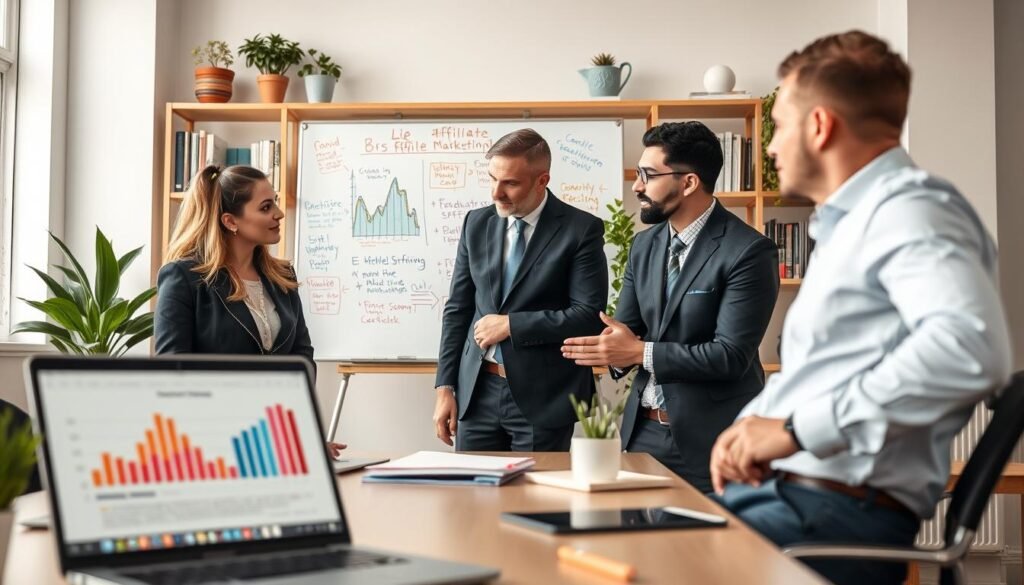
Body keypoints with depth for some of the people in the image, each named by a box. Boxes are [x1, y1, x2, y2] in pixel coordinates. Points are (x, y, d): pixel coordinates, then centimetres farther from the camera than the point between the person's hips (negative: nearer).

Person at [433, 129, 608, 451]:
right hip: (477, 392, 4)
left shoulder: (581, 229, -6)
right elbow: (458, 308, 10)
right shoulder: (477, 223, 7)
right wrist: (445, 386, 5)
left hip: (542, 397, -4)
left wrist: (511, 325, -14)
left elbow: (589, 314, -12)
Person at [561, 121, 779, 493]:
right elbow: (624, 328, 9)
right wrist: (614, 349, -15)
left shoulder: (749, 251, -14)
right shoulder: (644, 245, 8)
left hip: (710, 436, -6)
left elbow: (731, 354, -19)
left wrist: (640, 352, -20)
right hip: (643, 427, 6)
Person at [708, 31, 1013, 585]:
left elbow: (972, 347, -27)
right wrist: (752, 422, 6)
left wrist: (797, 428, -23)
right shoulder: (844, 225, 23)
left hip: (841, 514, -9)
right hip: (772, 488, 9)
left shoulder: (908, 208, -8)